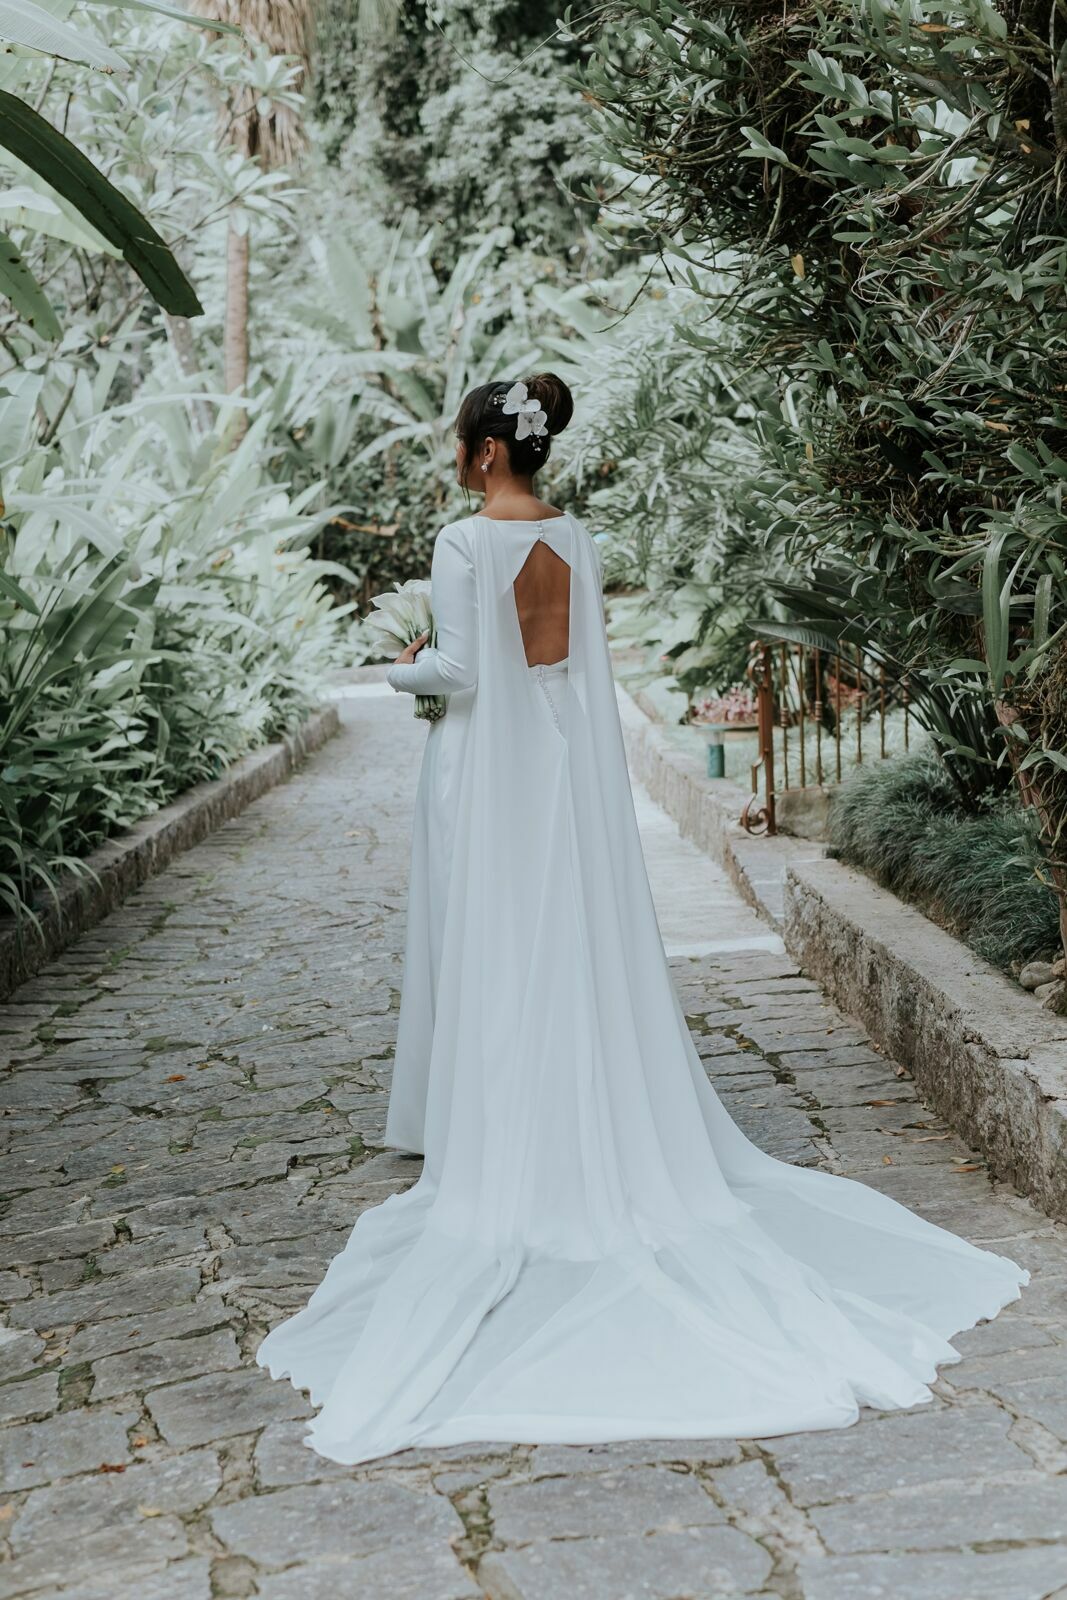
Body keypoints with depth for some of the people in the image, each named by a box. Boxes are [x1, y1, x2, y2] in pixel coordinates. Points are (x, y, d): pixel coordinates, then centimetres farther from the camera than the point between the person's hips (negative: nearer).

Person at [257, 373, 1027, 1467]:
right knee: (580, 946, 11)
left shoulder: (464, 543, -13)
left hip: (487, 768, -6)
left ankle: (497, 1139, 9)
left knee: (493, 955, 2)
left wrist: (402, 669, 6)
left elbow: (458, 670, -15)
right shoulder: (575, 539, 6)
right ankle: (601, 1135, 19)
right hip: (572, 763, 6)